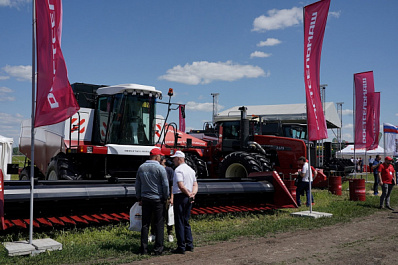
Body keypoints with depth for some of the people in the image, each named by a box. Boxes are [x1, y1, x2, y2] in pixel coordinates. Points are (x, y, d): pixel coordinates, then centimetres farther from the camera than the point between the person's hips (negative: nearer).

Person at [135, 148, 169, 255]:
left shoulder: (141, 167, 6)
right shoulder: (160, 168, -10)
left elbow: (137, 184, 12)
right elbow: (165, 185, -8)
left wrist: (139, 198, 20)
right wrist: (166, 198, 4)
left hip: (145, 199, 5)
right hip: (158, 199, -4)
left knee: (145, 224, 9)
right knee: (159, 224, 3)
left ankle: (144, 248, 11)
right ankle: (158, 248, 4)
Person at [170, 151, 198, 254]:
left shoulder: (178, 170, -13)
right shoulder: (191, 169, 15)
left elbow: (180, 185, -22)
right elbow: (195, 184, 14)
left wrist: (189, 194, -13)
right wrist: (193, 193, -1)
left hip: (180, 196, -8)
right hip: (188, 199, 8)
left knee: (179, 223, -2)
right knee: (186, 222, 16)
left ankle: (181, 247, 1)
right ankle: (189, 245, 18)